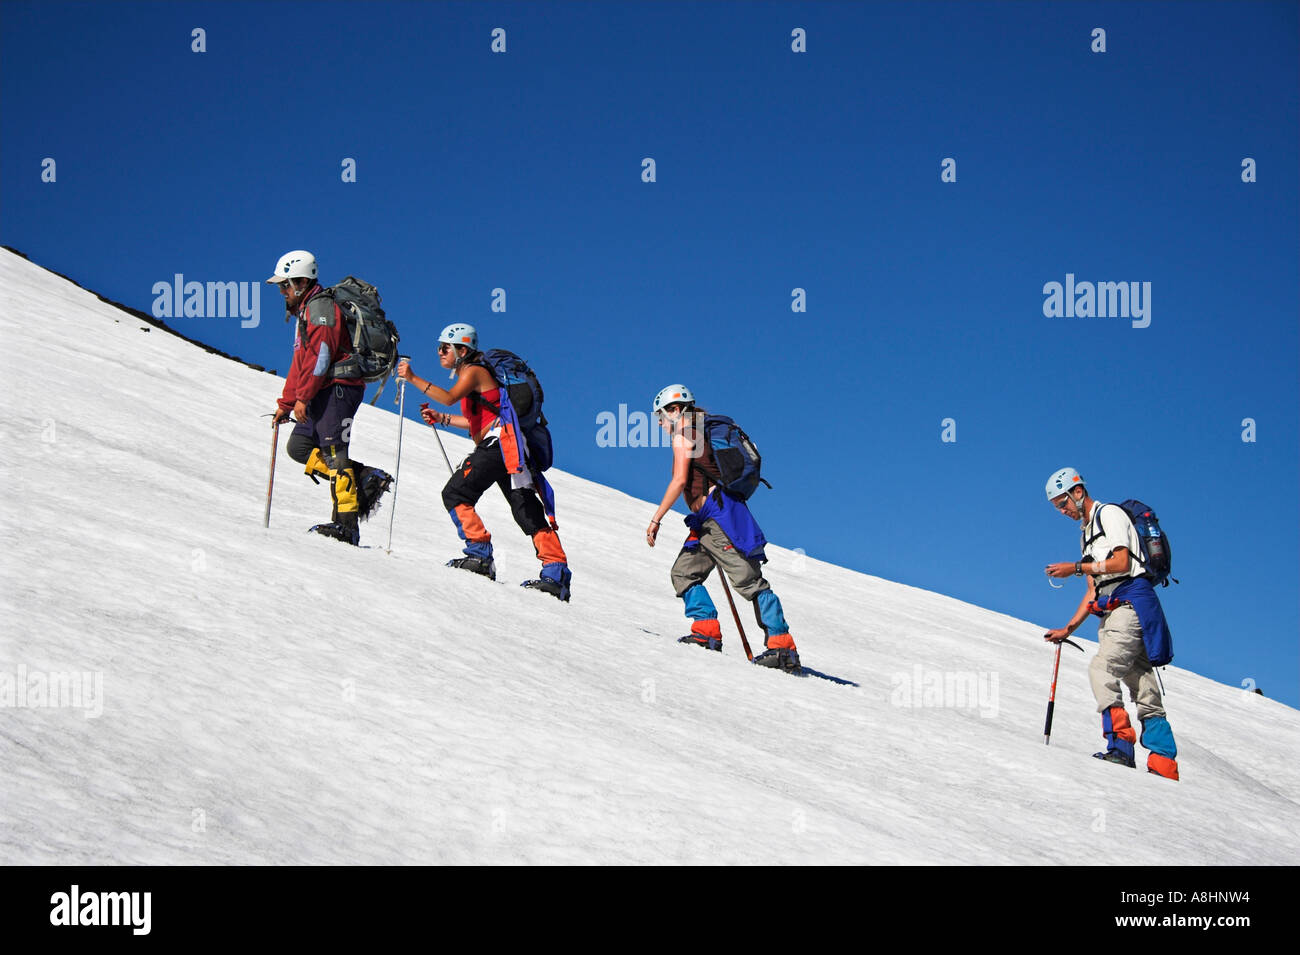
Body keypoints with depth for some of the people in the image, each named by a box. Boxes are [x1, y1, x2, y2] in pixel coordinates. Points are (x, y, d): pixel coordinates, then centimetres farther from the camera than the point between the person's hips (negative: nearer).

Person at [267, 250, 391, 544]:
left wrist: (303, 397, -18)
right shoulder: (304, 311, 25)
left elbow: (320, 355, -18)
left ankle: (346, 524, -19)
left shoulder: (320, 305, -8)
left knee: (333, 451, -14)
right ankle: (365, 478, 1)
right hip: (324, 392, 10)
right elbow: (300, 363, 28)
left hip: (338, 386, -10)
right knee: (299, 445, 6)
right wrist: (285, 404, 24)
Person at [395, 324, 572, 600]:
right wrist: (442, 419, 27)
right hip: (497, 446, 10)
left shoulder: (474, 371, -4)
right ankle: (556, 574, -4)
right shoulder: (470, 374, 25)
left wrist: (413, 378, -22)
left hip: (498, 442, -10)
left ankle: (480, 553, -11)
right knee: (525, 509, 2)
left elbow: (449, 397, -23)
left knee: (455, 494, -7)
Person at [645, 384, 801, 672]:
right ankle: (707, 631, 2)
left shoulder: (682, 435, -3)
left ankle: (783, 648, -17)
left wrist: (656, 519, -10)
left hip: (717, 514, -10)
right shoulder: (702, 433, 25)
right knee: (684, 572, 13)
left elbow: (680, 480, -12)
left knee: (748, 580, -13)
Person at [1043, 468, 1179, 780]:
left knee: (1101, 668, -24)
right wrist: (1068, 629, 19)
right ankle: (1164, 765, -4)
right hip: (1112, 611, 9)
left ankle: (1120, 744, -32)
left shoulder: (1109, 514, 1)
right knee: (1144, 692, 1)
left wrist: (1077, 567, -11)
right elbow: (1093, 591, 26)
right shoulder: (1086, 533, 28)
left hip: (1131, 600, -9)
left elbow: (1122, 562, -13)